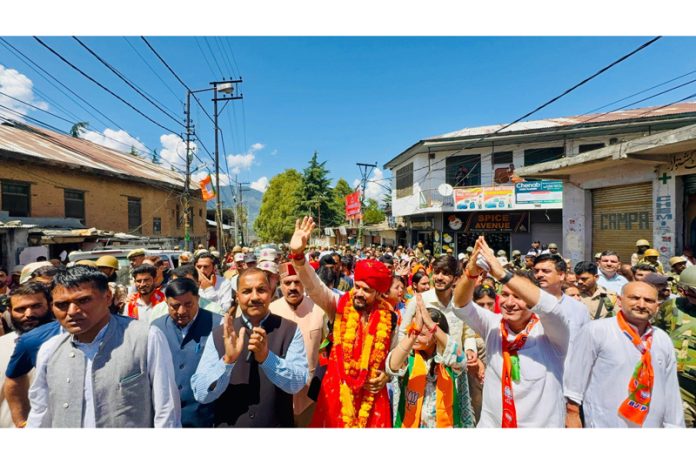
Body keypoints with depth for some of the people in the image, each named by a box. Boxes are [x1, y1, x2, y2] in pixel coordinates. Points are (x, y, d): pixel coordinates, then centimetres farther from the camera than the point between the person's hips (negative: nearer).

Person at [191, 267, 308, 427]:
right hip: (228, 425, 1)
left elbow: (297, 384, -19)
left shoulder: (290, 330, -12)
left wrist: (266, 357, -34)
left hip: (277, 425, 0)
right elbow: (200, 394, -12)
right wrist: (227, 359, -29)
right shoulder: (218, 334, -8)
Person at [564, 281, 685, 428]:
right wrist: (572, 415, -10)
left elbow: (671, 390, 9)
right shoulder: (596, 330, -14)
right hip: (604, 423, -5)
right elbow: (575, 376, -12)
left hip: (652, 425, 6)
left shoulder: (663, 339, 3)